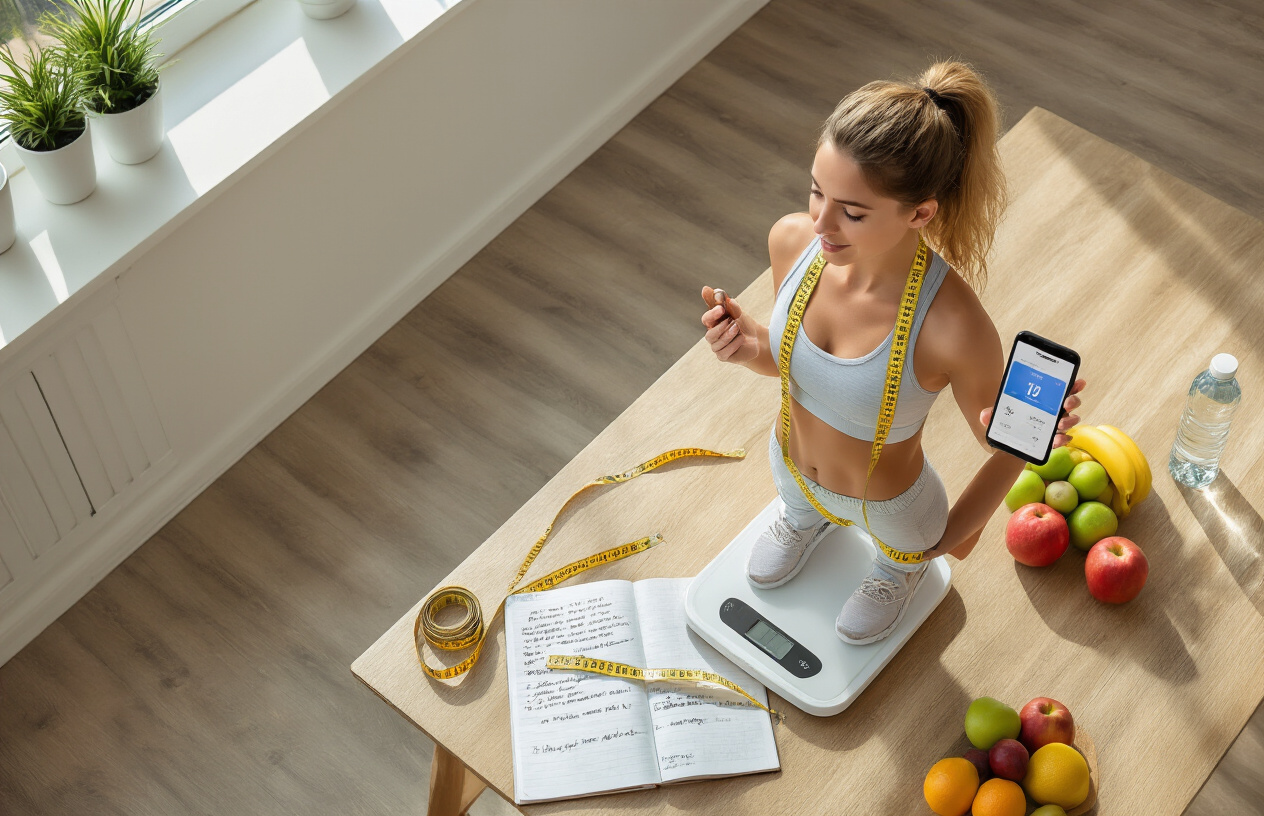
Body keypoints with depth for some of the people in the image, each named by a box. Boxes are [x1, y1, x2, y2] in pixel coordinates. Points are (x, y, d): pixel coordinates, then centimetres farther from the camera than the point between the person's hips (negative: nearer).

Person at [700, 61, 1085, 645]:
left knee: (905, 546, 34)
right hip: (791, 465, 3)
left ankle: (901, 565, 69)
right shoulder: (792, 240, -27)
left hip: (888, 502, -3)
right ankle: (807, 516, 75)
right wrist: (750, 347, -27)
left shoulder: (954, 328, -44)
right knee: (798, 504, 40)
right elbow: (790, 355, -6)